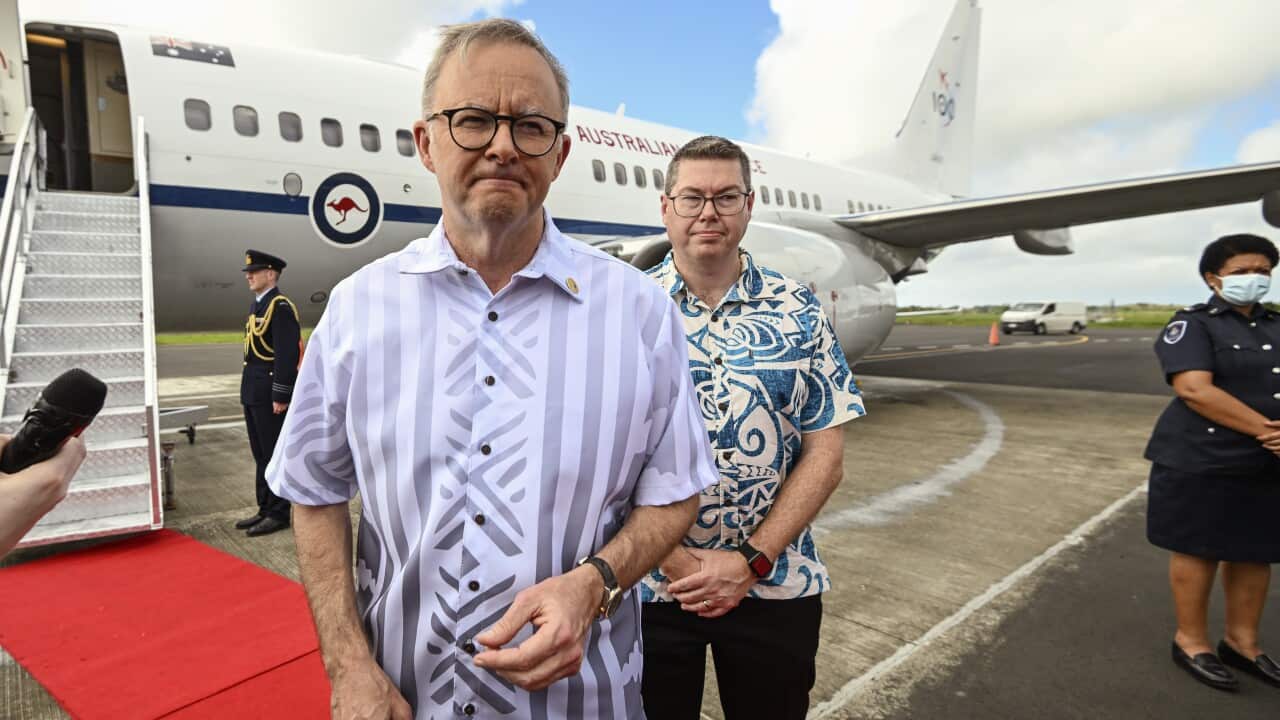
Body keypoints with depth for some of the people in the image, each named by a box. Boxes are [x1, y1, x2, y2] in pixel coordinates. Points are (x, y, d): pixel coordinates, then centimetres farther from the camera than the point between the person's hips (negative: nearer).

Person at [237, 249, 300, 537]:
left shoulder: (280, 307, -15)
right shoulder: (258, 304, 15)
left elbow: (288, 355, -20)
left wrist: (281, 396, -21)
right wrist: (249, 390, 19)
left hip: (270, 394, -10)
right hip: (253, 392, 10)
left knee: (275, 454, -1)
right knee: (261, 454, 15)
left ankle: (278, 514, 8)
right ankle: (266, 509, 24)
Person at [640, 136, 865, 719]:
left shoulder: (799, 313, -1)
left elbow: (825, 456, -4)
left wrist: (749, 561, -12)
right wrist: (674, 561, -13)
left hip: (776, 591, 1)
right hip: (647, 588, 0)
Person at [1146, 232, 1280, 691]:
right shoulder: (1192, 325, -6)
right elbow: (1194, 390, -19)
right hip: (1202, 462, -6)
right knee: (1197, 551, 3)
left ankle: (1242, 642, 29)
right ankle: (1190, 641, 18)